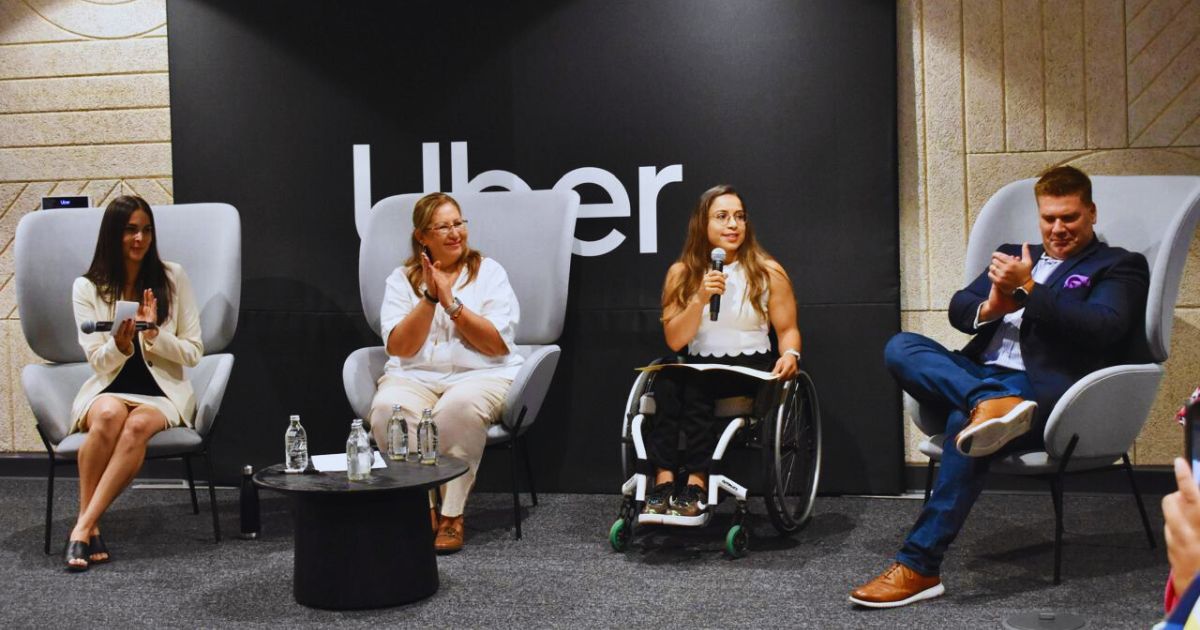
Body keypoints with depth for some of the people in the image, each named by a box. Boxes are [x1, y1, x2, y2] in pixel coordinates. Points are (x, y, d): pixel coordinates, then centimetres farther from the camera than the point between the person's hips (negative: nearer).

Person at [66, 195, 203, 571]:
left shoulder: (173, 278, 2)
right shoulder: (87, 287, 4)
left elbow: (193, 353, 1)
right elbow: (98, 362, 1)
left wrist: (154, 333, -17)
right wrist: (121, 343, -21)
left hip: (163, 392, 0)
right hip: (108, 389, 0)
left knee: (138, 424, -35)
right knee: (109, 415, -36)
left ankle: (83, 528, -31)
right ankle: (92, 530, -27)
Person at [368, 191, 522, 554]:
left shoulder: (488, 272, 6)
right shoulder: (402, 280, 10)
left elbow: (498, 345, -4)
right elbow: (399, 347, -1)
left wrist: (451, 302, -12)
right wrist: (430, 298, -10)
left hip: (481, 375, -1)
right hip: (414, 377, 2)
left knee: (461, 405, -37)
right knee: (387, 408, -32)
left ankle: (452, 515, -24)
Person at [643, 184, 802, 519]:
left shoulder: (768, 272, 1)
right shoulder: (682, 273, 4)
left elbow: (787, 330, 3)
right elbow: (675, 340, -1)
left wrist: (789, 355, -20)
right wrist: (700, 299, -16)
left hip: (752, 367, -2)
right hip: (700, 366, 2)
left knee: (693, 383, -32)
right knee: (667, 380, -31)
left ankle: (696, 481, -32)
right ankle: (664, 478, -35)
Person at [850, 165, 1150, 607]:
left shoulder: (1118, 267, 12)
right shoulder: (1015, 256, 27)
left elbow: (1102, 328, -8)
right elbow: (958, 309, 18)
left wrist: (1028, 289, -11)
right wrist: (988, 308, -6)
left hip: (1045, 392, -6)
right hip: (981, 375, 6)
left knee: (965, 419, -35)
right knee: (901, 347, -17)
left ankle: (919, 567, -33)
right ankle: (991, 403, -43)